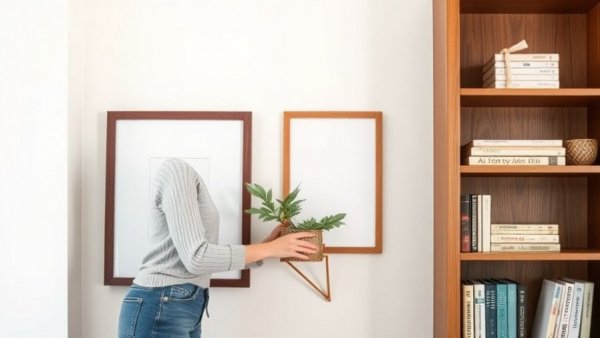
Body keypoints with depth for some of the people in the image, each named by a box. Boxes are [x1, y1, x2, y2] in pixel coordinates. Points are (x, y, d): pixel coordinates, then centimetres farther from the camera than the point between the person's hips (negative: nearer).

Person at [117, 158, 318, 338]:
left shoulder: (189, 177, 17)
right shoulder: (177, 169, -12)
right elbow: (196, 257, -20)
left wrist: (265, 244, 14)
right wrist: (269, 249, -12)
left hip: (186, 307, 9)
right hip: (160, 307, -9)